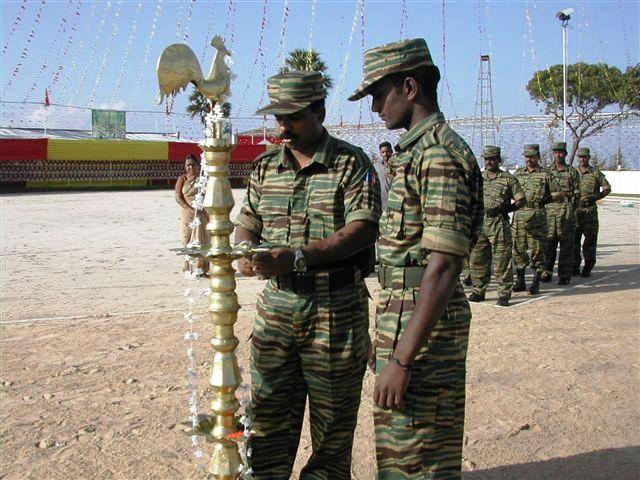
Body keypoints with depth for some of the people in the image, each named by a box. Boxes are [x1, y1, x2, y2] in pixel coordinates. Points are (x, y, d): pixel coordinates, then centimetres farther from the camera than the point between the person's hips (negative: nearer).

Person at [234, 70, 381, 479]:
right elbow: (247, 225, 17)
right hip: (276, 306, 5)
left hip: (335, 310, -4)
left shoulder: (351, 163, -5)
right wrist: (245, 255, -7)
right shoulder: (265, 167, 12)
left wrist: (297, 257, -26)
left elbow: (362, 229, -16)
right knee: (268, 415, 10)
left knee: (333, 418, 8)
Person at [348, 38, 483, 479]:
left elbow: (442, 268, -24)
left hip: (424, 323, -10)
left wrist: (401, 358, -25)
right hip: (401, 314, 10)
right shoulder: (417, 150, 15)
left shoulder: (439, 153, -18)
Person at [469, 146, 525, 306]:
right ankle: (478, 291, 18)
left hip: (499, 224, -4)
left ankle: (504, 294, 3)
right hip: (479, 223, 4)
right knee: (477, 259, 6)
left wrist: (506, 209, -12)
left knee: (502, 260, -3)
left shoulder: (508, 179, 1)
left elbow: (521, 200, 1)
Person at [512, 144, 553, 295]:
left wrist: (541, 200, -10)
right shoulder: (518, 173, 12)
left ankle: (536, 283, 4)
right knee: (518, 249, 7)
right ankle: (520, 281, 17)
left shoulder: (545, 175, 2)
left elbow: (552, 196, 5)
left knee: (537, 250, -2)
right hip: (519, 215, 4)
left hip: (537, 216, -4)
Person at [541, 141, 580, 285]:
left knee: (566, 245, -1)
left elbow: (576, 193, 5)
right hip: (550, 210, 2)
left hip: (566, 212, -2)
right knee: (548, 242, 1)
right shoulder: (547, 171, 11)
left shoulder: (572, 172, 5)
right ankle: (547, 272, 10)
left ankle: (564, 275, 3)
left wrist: (570, 208, -3)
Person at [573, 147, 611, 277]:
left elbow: (607, 188, 5)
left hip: (590, 211, -2)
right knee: (573, 240, 2)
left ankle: (588, 268, 7)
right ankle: (575, 267, 10)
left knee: (590, 240, -1)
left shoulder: (596, 173, 2)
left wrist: (595, 197, -10)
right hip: (574, 211, 2)